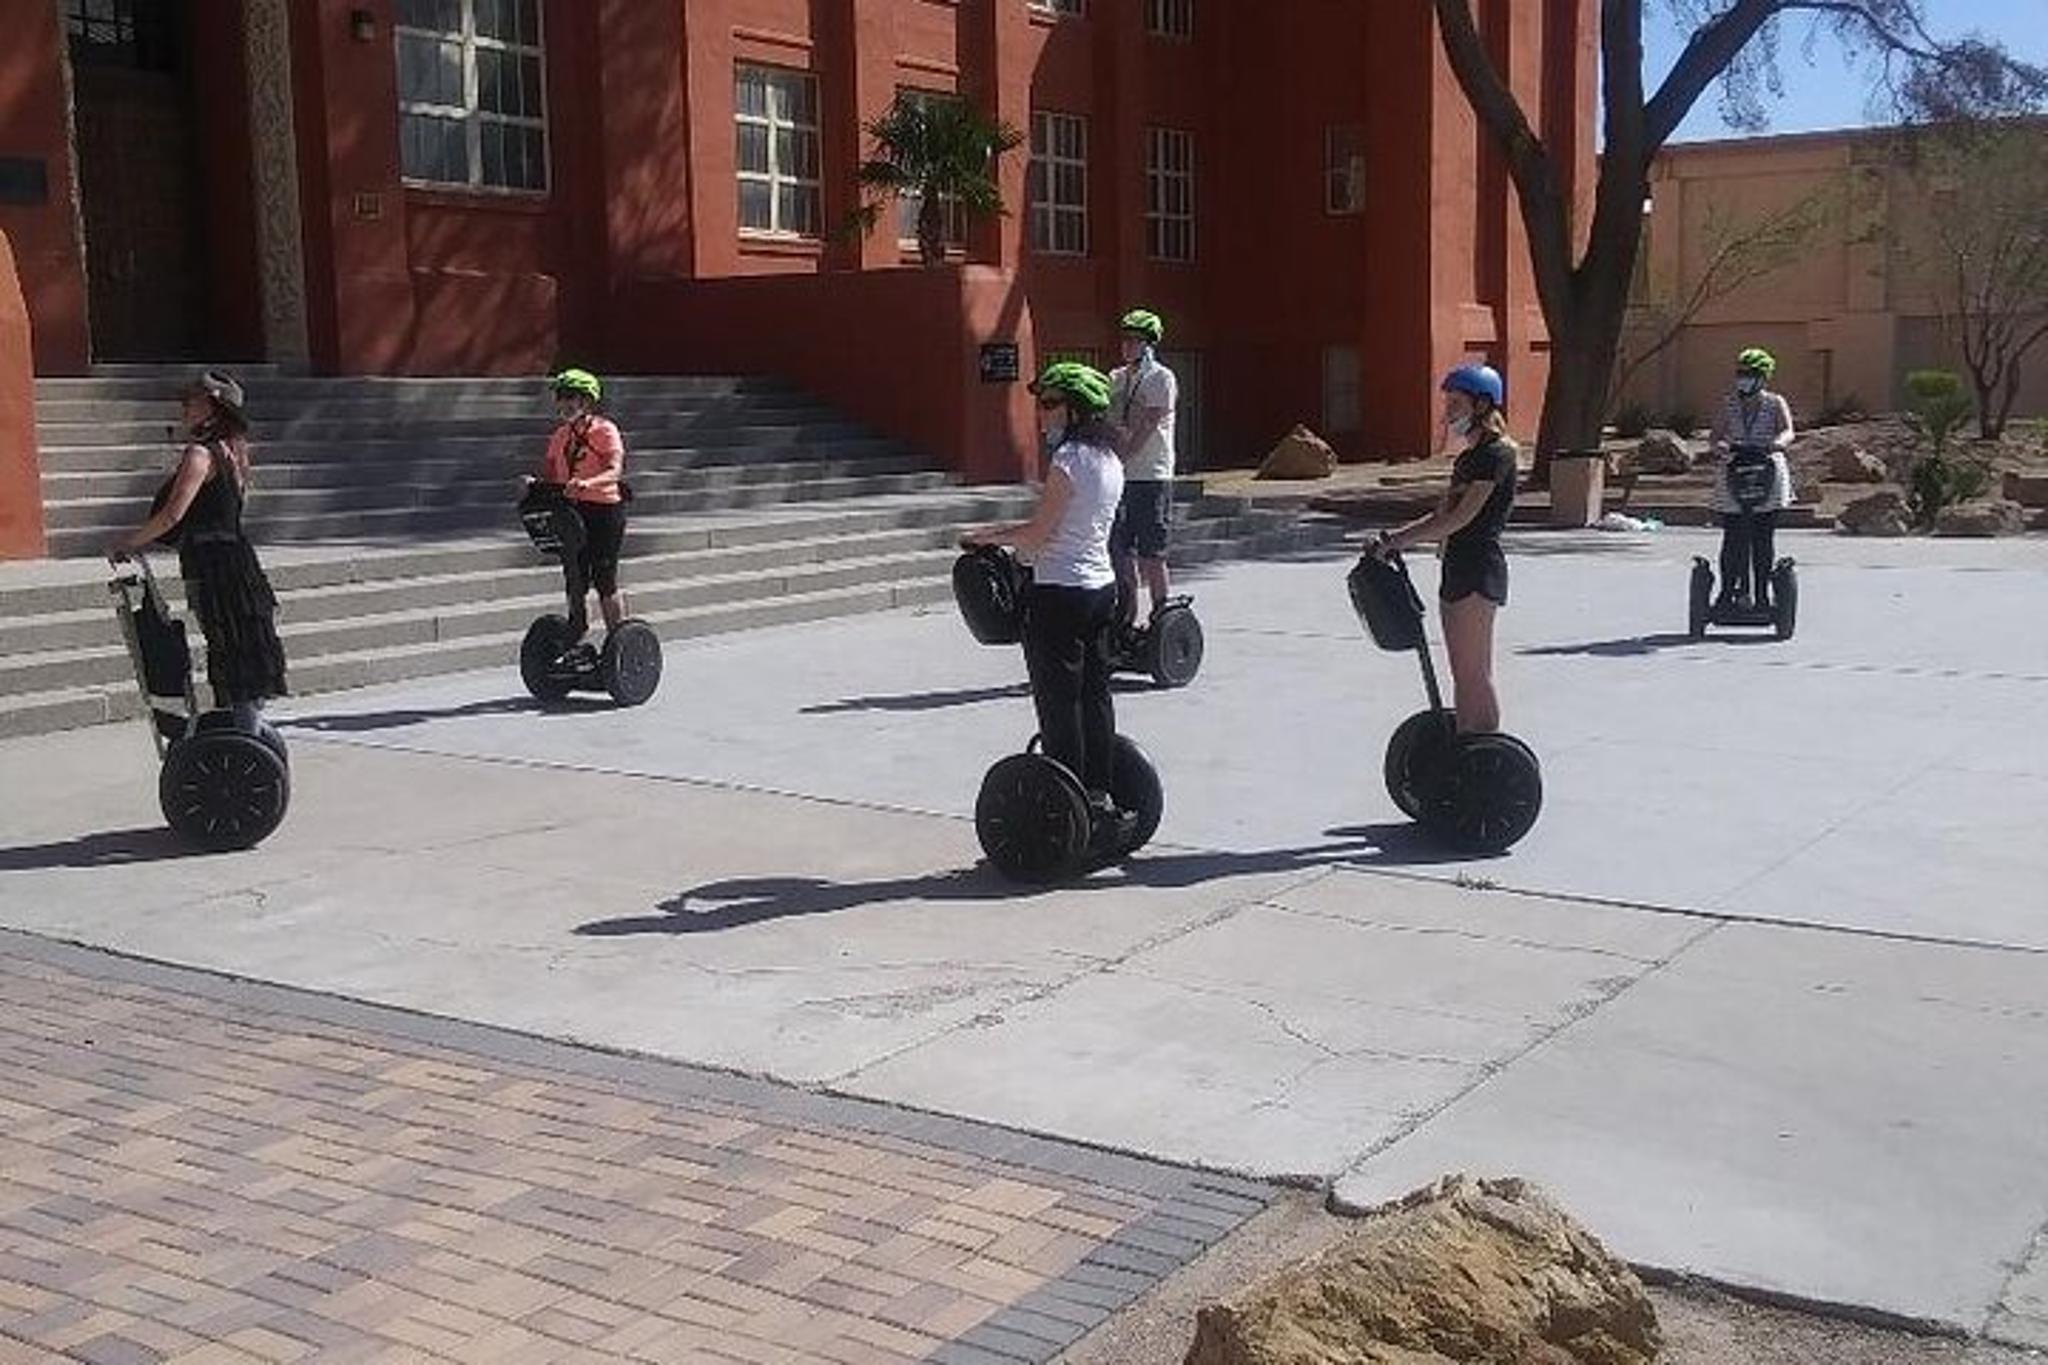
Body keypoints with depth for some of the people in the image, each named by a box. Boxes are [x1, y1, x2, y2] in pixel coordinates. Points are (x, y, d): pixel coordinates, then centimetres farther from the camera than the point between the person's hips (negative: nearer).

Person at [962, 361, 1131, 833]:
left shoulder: (1068, 461, -17)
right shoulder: (1110, 460, 10)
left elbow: (1037, 534, -14)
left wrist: (989, 536, 1)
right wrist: (1008, 534, 16)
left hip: (1060, 595, -9)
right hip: (1102, 587, 9)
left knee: (1058, 702, -2)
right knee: (1095, 694, 13)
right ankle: (1099, 796, 19)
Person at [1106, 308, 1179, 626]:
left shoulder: (1161, 379, -5)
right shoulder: (1116, 378, 15)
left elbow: (1145, 429, -13)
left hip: (1151, 477, -6)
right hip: (1119, 477, 6)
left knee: (1150, 553, -4)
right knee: (1120, 551, 8)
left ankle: (1161, 613, 4)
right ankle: (1126, 615, 17)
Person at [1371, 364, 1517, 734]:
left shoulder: (1495, 453, -11)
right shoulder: (1469, 458, 19)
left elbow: (1462, 518, -18)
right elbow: (1443, 514, 18)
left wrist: (1398, 541, -17)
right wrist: (1396, 537, 4)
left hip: (1479, 568, -10)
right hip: (1459, 568, 10)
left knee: (1474, 673, -8)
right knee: (1463, 674, 12)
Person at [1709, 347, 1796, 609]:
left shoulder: (1775, 404, 6)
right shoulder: (1729, 405, 12)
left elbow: (1788, 432, -10)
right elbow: (1716, 437, 3)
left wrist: (1776, 444, -33)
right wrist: (1722, 447, -21)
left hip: (1768, 478, -1)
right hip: (1733, 479, 1)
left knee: (1764, 539, -1)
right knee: (1733, 538, -3)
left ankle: (1762, 594, 5)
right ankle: (1728, 590, 6)